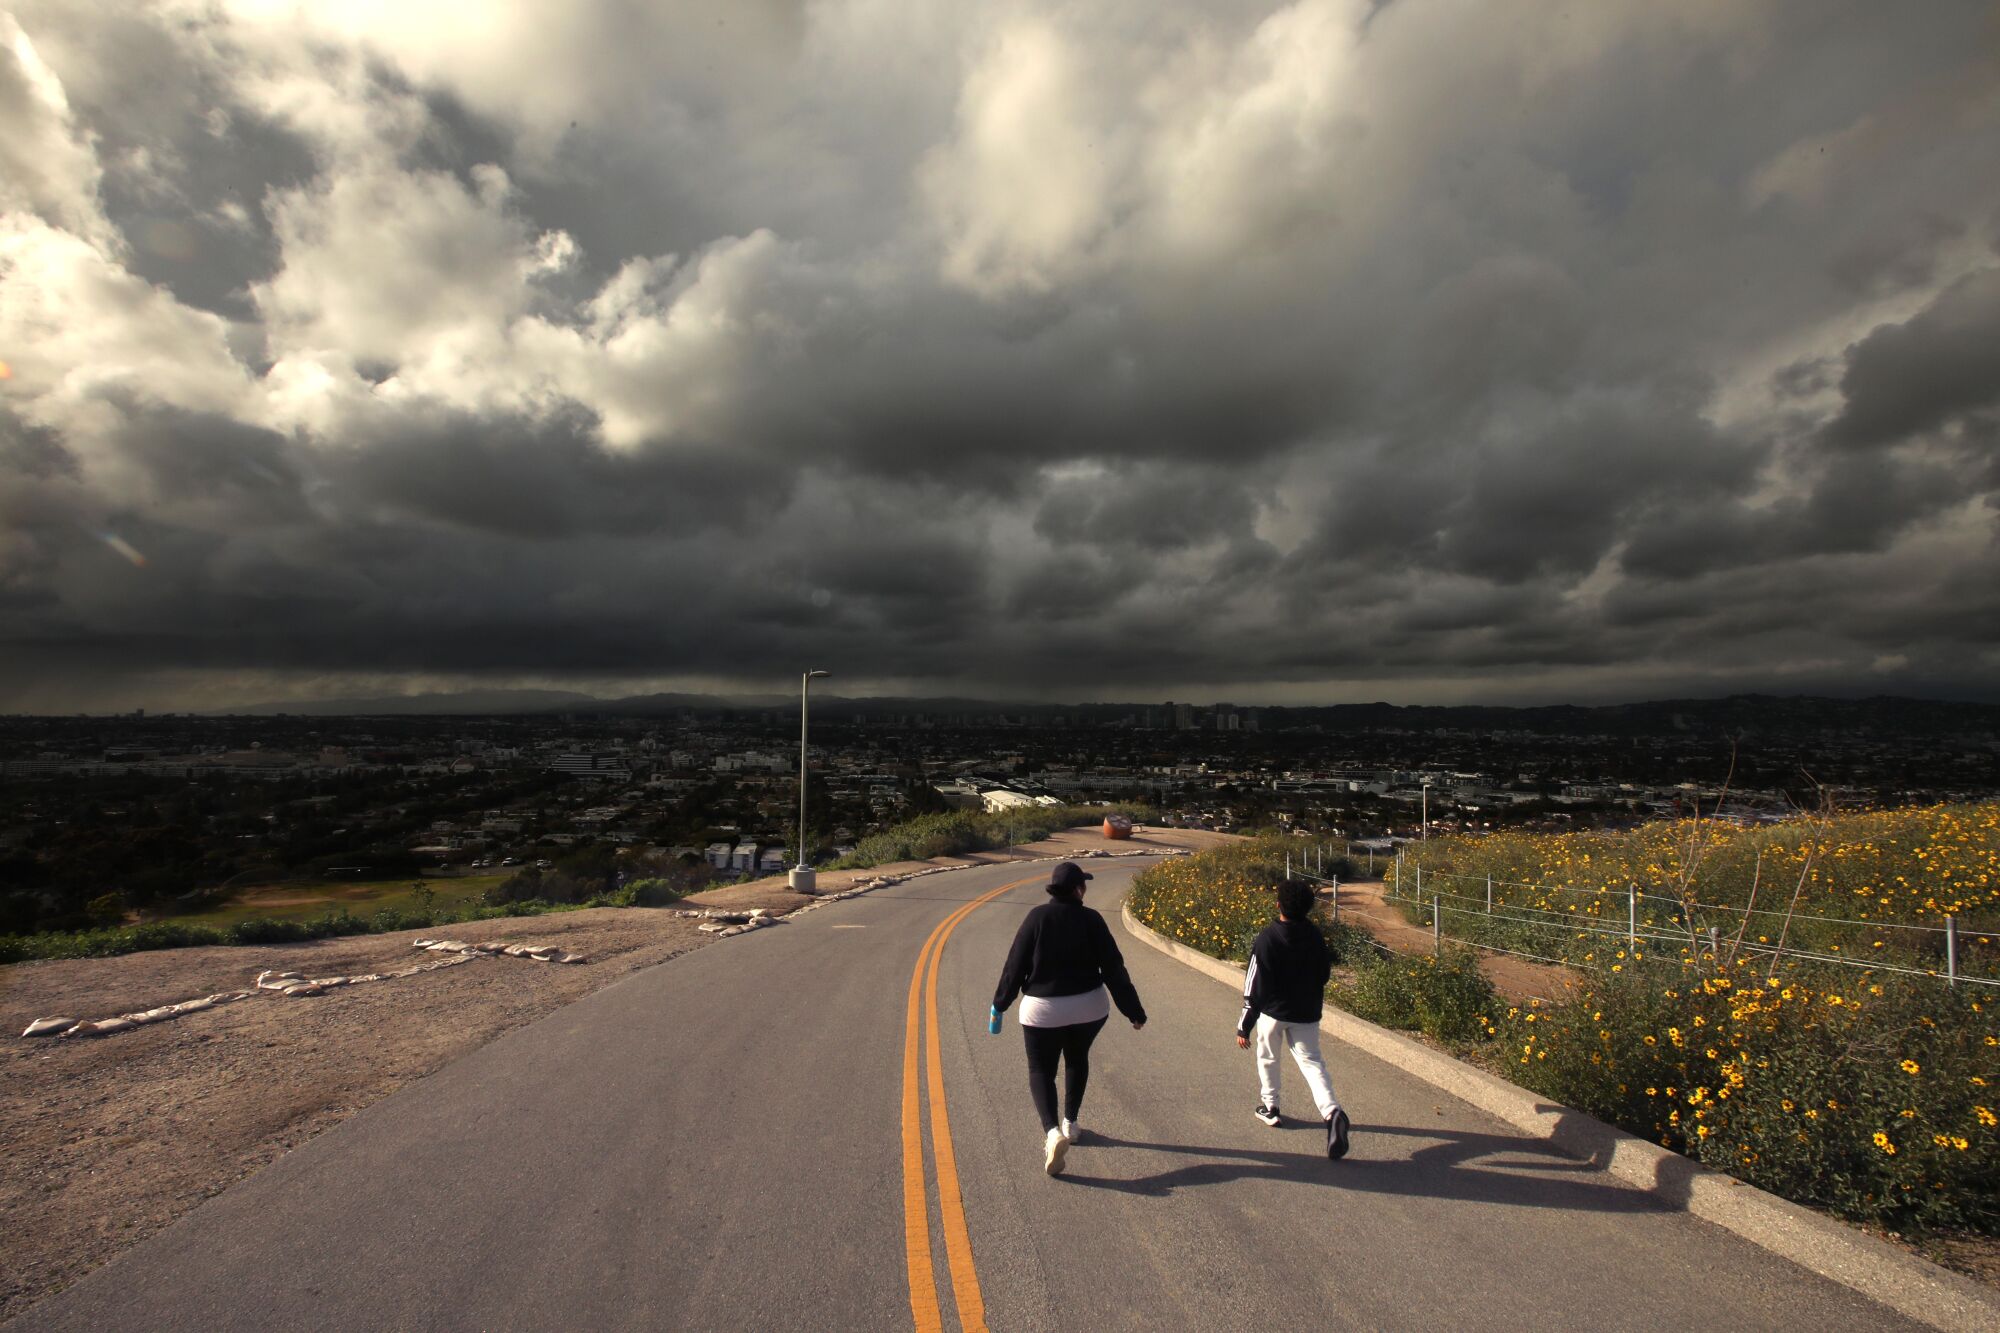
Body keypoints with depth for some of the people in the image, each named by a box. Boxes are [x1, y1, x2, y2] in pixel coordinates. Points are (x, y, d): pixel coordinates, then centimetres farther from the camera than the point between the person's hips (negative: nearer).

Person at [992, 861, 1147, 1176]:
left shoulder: (1037, 918, -10)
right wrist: (1134, 1011, 0)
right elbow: (1113, 969, -7)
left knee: (1041, 1071, 9)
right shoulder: (1091, 920, -8)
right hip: (1089, 1008, 2)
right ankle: (1069, 1123, 35)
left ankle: (1052, 1132, -13)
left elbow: (1015, 965, -7)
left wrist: (1000, 1002, 8)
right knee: (1077, 1059, 28)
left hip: (1042, 1010, -2)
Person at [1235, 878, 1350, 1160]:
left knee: (1267, 1058, 20)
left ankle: (1270, 1108, 32)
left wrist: (1244, 1027, -9)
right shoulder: (1315, 935, -6)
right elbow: (1324, 974, 7)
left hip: (1273, 1011, -3)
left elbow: (1254, 987, -17)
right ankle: (1332, 1112, -15)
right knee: (1312, 1062, 7)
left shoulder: (1267, 937, -20)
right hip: (1307, 1014, 3)